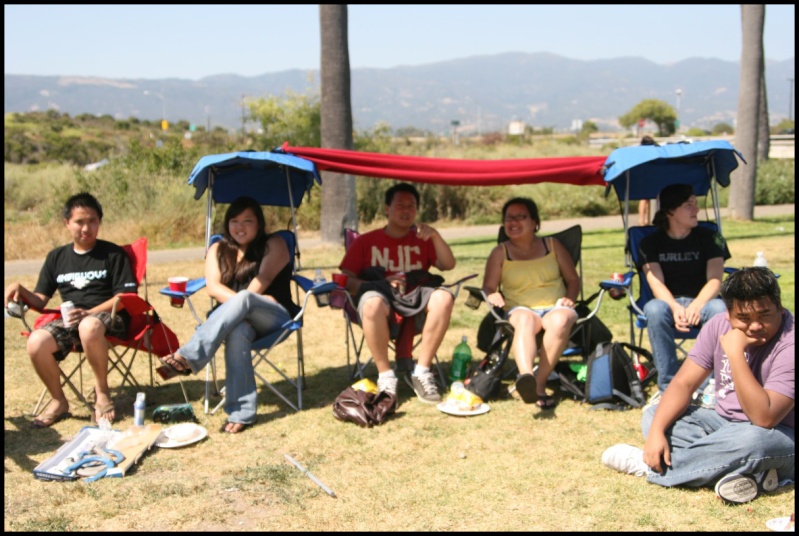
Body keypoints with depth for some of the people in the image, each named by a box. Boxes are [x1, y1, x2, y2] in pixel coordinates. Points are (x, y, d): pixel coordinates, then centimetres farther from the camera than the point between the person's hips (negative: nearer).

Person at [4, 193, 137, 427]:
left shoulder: (113, 254, 4)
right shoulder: (56, 257, 16)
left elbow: (126, 296, -4)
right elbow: (40, 300, 15)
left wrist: (88, 313, -16)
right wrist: (21, 291, -8)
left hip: (109, 316, -4)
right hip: (69, 320, 4)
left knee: (89, 327, -40)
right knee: (36, 343, -27)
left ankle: (102, 391, -16)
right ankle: (58, 401, -2)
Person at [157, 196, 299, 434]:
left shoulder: (273, 245, 10)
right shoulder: (218, 250, 18)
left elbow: (263, 280, -7)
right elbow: (213, 287, -1)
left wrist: (241, 302, -14)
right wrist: (240, 304, -15)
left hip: (274, 318, -2)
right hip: (236, 319, 2)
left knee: (243, 299, -37)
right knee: (238, 331, -38)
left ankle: (187, 357, -46)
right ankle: (241, 412, -42)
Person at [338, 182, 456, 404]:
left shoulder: (422, 241, 21)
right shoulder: (365, 242, 15)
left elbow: (448, 265, 6)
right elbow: (346, 280, 3)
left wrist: (435, 236, -9)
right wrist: (382, 283, -12)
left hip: (415, 305, 2)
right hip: (384, 311, -2)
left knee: (444, 297, -30)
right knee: (373, 302, -38)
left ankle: (422, 372, -24)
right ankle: (385, 375, -24)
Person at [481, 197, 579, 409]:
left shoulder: (552, 245, 14)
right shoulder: (500, 253, 11)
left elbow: (573, 279, 16)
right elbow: (488, 287, 6)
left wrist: (570, 298, -4)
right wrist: (493, 295, -17)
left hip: (555, 308, 1)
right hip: (520, 309, -1)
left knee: (561, 321, -37)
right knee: (525, 321, -39)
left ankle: (540, 383, -35)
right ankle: (526, 376, -64)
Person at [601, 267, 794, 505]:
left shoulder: (789, 342, -24)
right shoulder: (719, 326, -6)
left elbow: (764, 418, -33)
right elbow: (684, 383, -6)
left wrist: (735, 354, -34)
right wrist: (656, 431, -21)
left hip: (780, 437, -6)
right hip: (724, 423, 7)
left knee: (752, 439, -39)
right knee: (653, 415, -8)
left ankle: (648, 466, -20)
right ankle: (746, 471, -24)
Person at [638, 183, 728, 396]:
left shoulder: (708, 238, 3)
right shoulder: (651, 242, 2)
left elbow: (715, 279, -9)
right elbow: (656, 282, -10)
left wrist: (697, 305, -30)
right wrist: (675, 307, -31)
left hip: (701, 300, 1)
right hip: (668, 301, 0)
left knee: (720, 308, -35)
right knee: (654, 310, -36)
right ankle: (668, 386, -31)